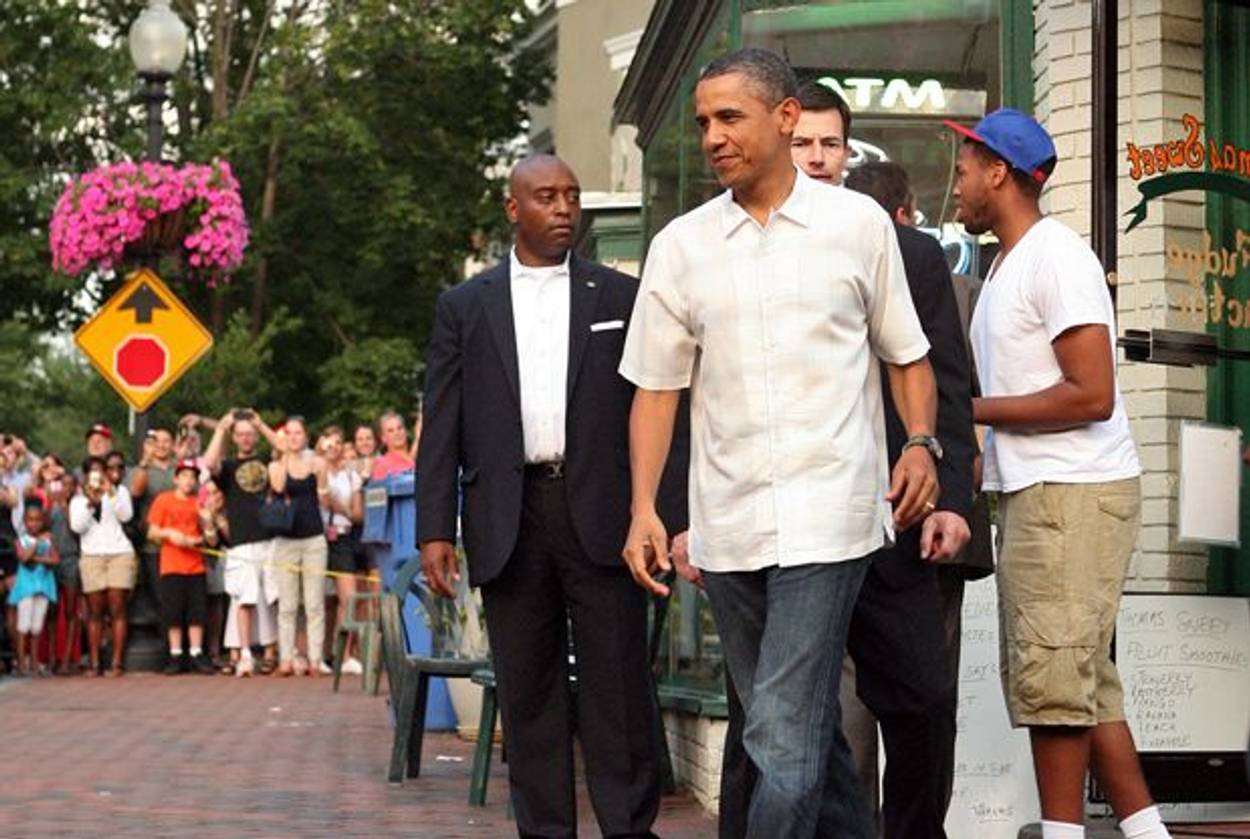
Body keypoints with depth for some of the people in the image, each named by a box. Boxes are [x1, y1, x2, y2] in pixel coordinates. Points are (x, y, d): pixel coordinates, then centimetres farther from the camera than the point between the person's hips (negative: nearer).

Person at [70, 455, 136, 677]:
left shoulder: (119, 491, 12)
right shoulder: (78, 499, 16)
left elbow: (125, 515, -5)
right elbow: (77, 526, 0)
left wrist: (111, 492, -14)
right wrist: (90, 503, -11)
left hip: (120, 553, -1)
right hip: (92, 556, 1)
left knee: (117, 608, -7)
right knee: (95, 611, -4)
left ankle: (116, 663, -9)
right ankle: (94, 663, -4)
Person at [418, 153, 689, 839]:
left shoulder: (622, 297, 9)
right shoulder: (463, 307, 11)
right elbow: (441, 428, 8)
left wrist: (674, 517, -2)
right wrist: (434, 529, -1)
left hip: (601, 517, -1)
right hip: (509, 521, 1)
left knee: (618, 685, -3)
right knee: (527, 691, 5)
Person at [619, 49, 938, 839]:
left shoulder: (858, 223, 3)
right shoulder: (680, 244, 8)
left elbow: (907, 355, 10)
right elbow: (657, 385, 10)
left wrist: (922, 444, -7)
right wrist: (644, 508, 1)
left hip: (826, 517, -4)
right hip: (725, 525, 4)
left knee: (784, 737, -12)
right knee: (808, 728, 14)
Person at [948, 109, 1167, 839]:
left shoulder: (1056, 258, -12)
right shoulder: (1007, 265, 16)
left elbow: (1091, 396, -19)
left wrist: (973, 410, -13)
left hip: (1074, 495, -10)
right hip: (1035, 493, 10)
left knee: (1053, 679, -7)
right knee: (1083, 683, 11)